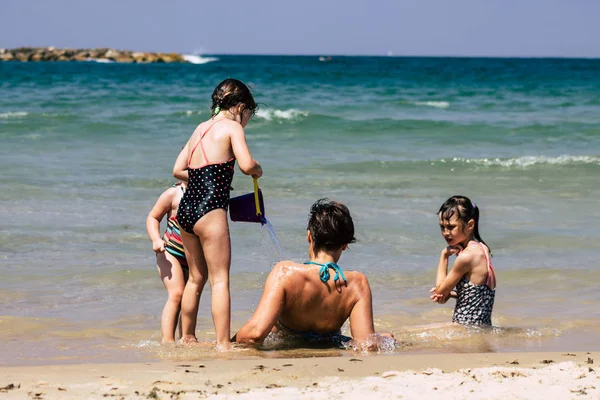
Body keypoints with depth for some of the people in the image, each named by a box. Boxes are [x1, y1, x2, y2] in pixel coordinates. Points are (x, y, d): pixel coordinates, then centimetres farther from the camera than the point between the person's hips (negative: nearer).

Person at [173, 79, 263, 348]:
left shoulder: (201, 128, 18)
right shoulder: (232, 127, -3)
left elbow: (178, 170, 20)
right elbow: (246, 164, -18)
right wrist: (258, 170, 3)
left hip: (186, 207, 8)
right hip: (209, 209, -8)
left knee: (196, 278, 20)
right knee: (220, 280, -4)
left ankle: (187, 338, 28)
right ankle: (223, 344, -8)